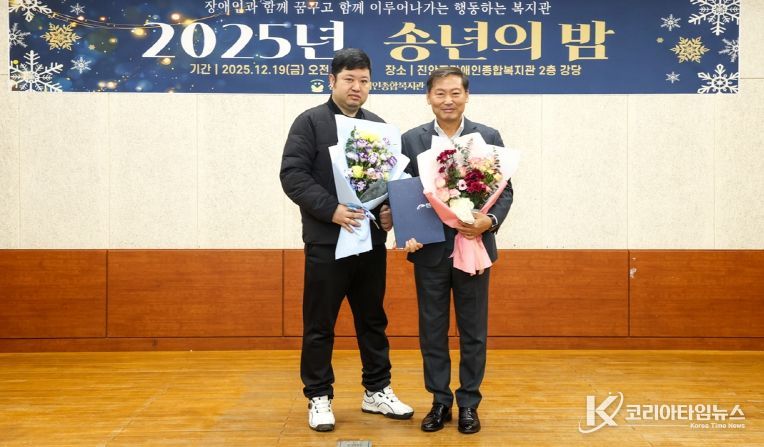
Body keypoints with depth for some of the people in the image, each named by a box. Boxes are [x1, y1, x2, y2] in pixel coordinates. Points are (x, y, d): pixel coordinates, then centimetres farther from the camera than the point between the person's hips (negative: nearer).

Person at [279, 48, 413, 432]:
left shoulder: (378, 127, 13)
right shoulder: (310, 122, -3)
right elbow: (292, 175, -12)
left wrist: (391, 209, -4)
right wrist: (331, 209, -22)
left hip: (372, 241, 5)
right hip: (327, 242, -5)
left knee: (373, 321, 13)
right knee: (320, 325, 3)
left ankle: (377, 392, 26)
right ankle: (319, 397, 16)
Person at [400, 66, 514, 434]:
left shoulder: (489, 138, 2)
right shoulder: (411, 140, 3)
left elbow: (504, 190, 0)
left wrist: (490, 221, -19)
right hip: (429, 250, 1)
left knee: (473, 331, 8)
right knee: (432, 331, 8)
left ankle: (469, 403, 21)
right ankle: (440, 401, 22)